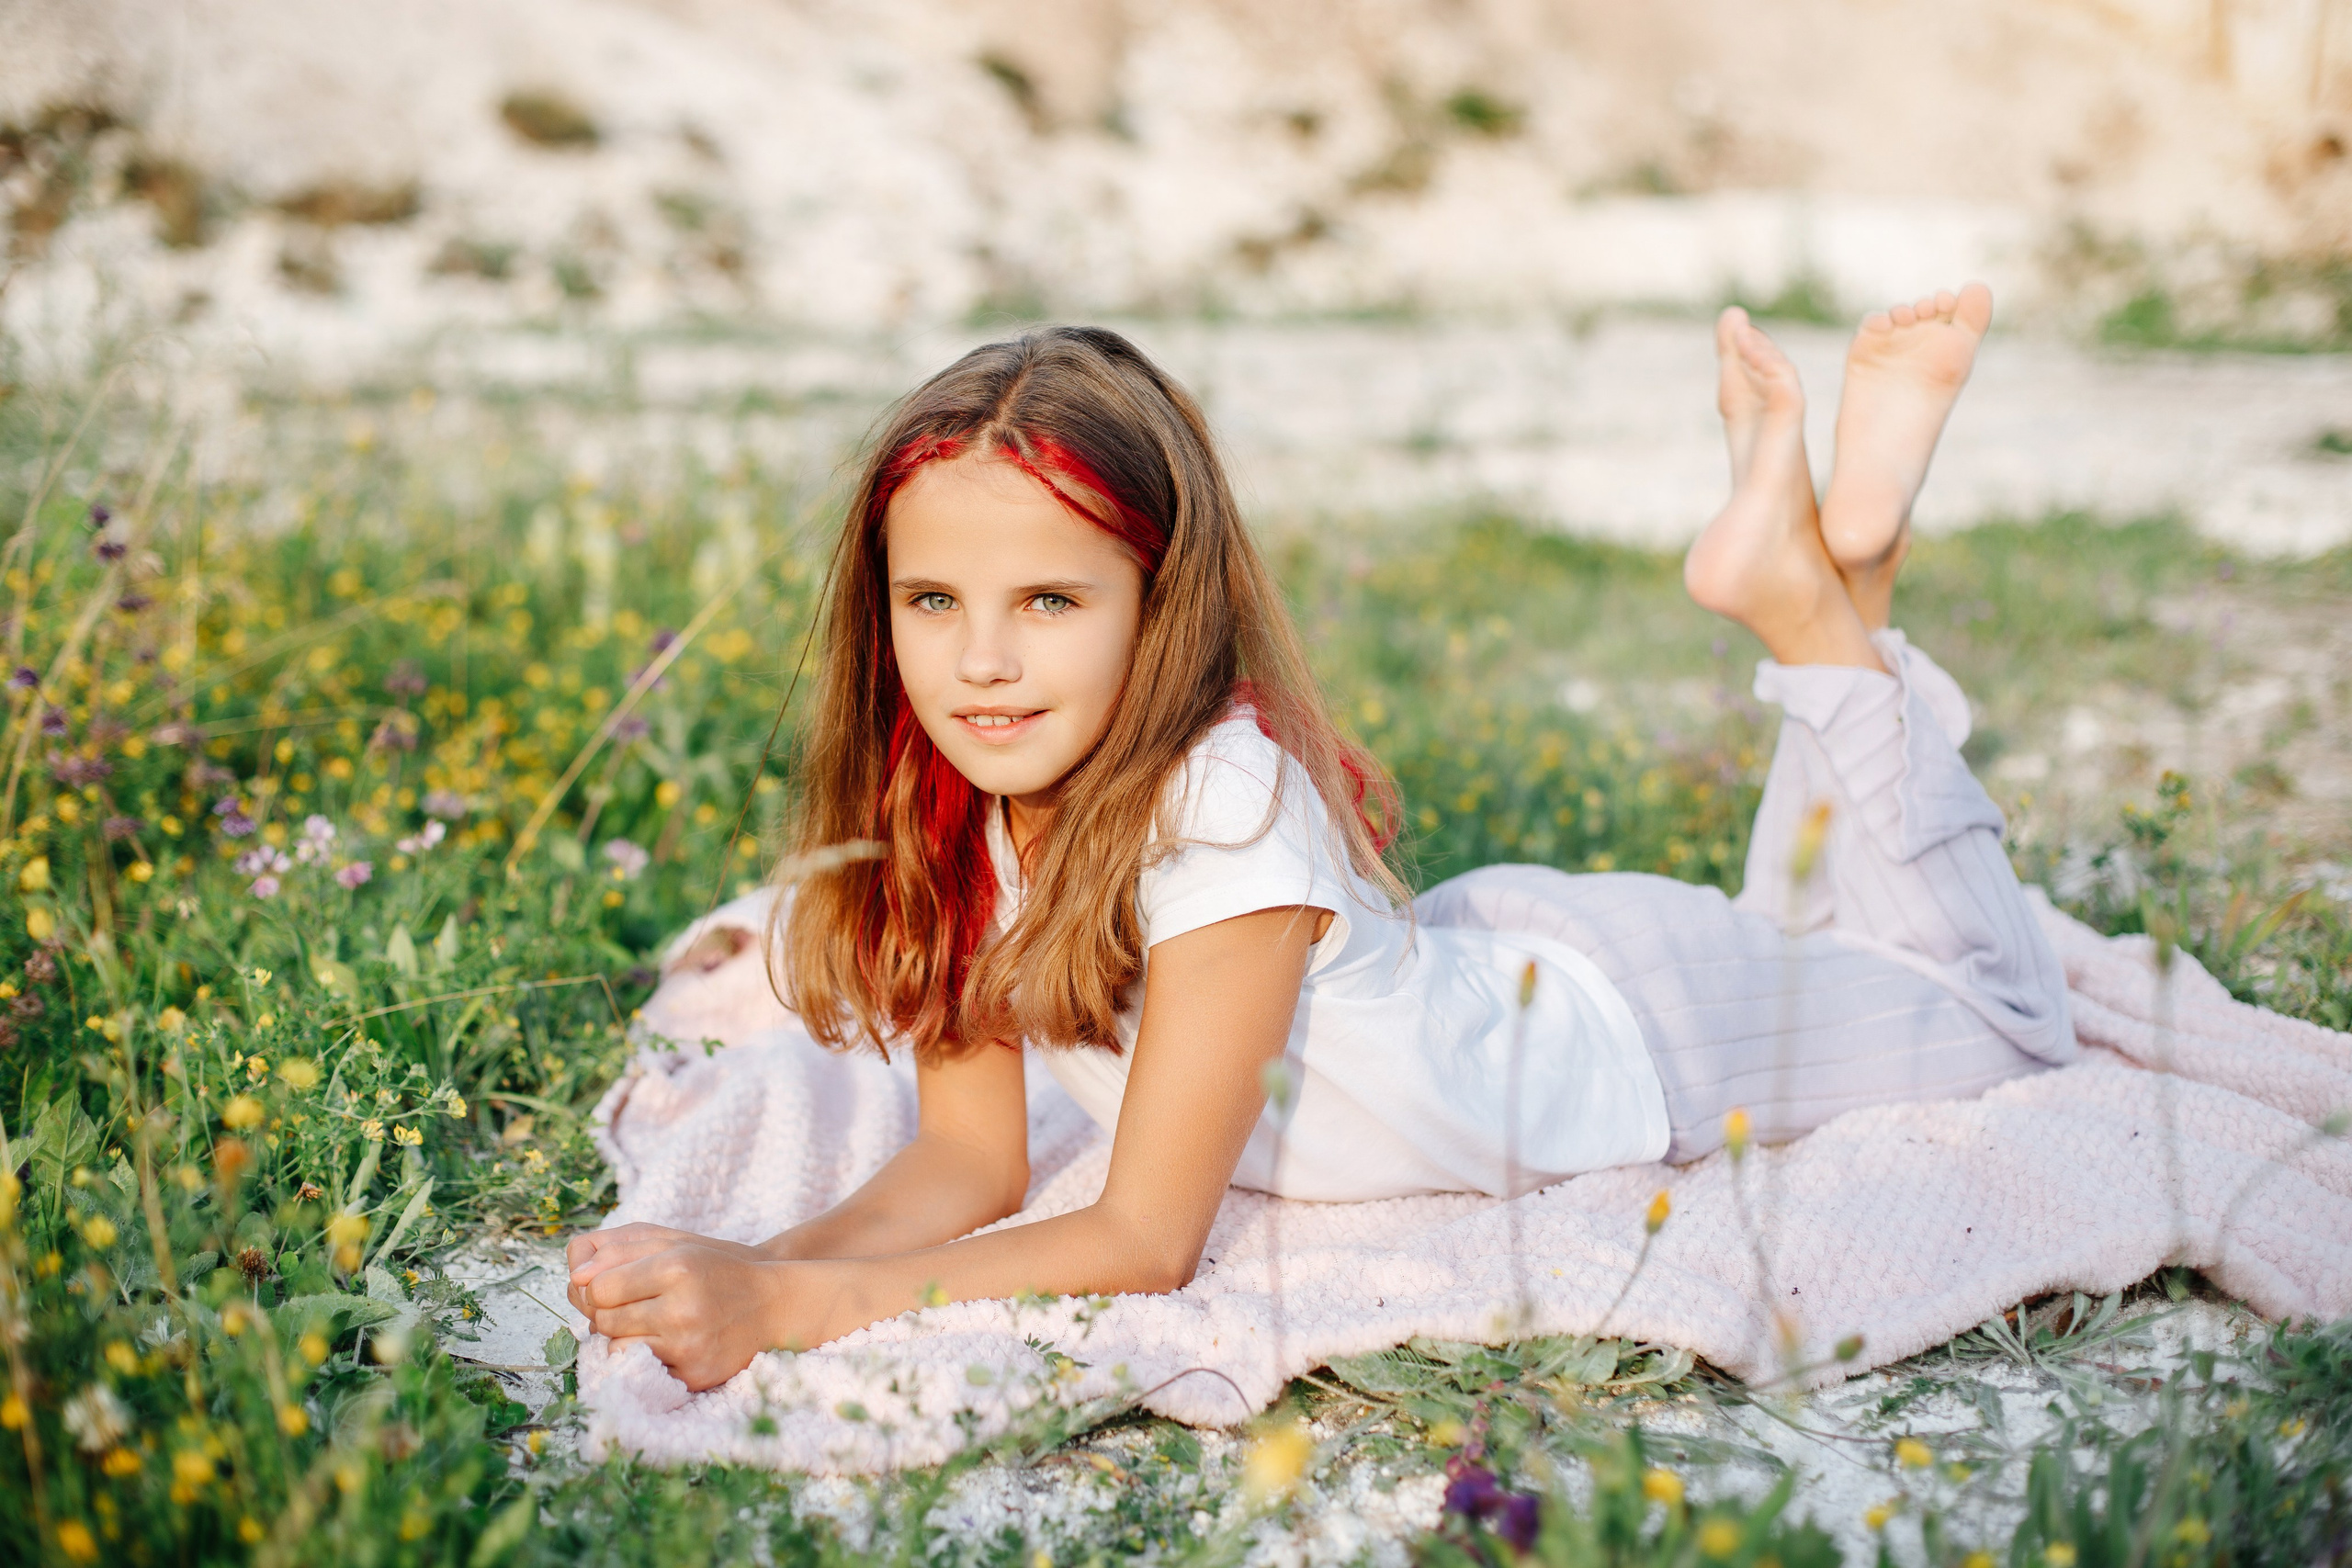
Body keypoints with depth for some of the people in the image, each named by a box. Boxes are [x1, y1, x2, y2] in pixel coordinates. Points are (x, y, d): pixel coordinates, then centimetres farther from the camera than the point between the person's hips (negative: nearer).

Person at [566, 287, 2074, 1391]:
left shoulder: (1229, 798, -40)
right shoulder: (954, 802, -20)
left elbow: (1149, 1239, -37)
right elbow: (971, 1158, -16)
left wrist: (783, 1307, -45)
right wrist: (747, 1268, -35)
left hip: (1614, 1018, -6)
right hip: (1462, 963, 6)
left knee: (2012, 1026, 21)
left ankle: (1819, 596, 17)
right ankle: (1803, 589, 29)